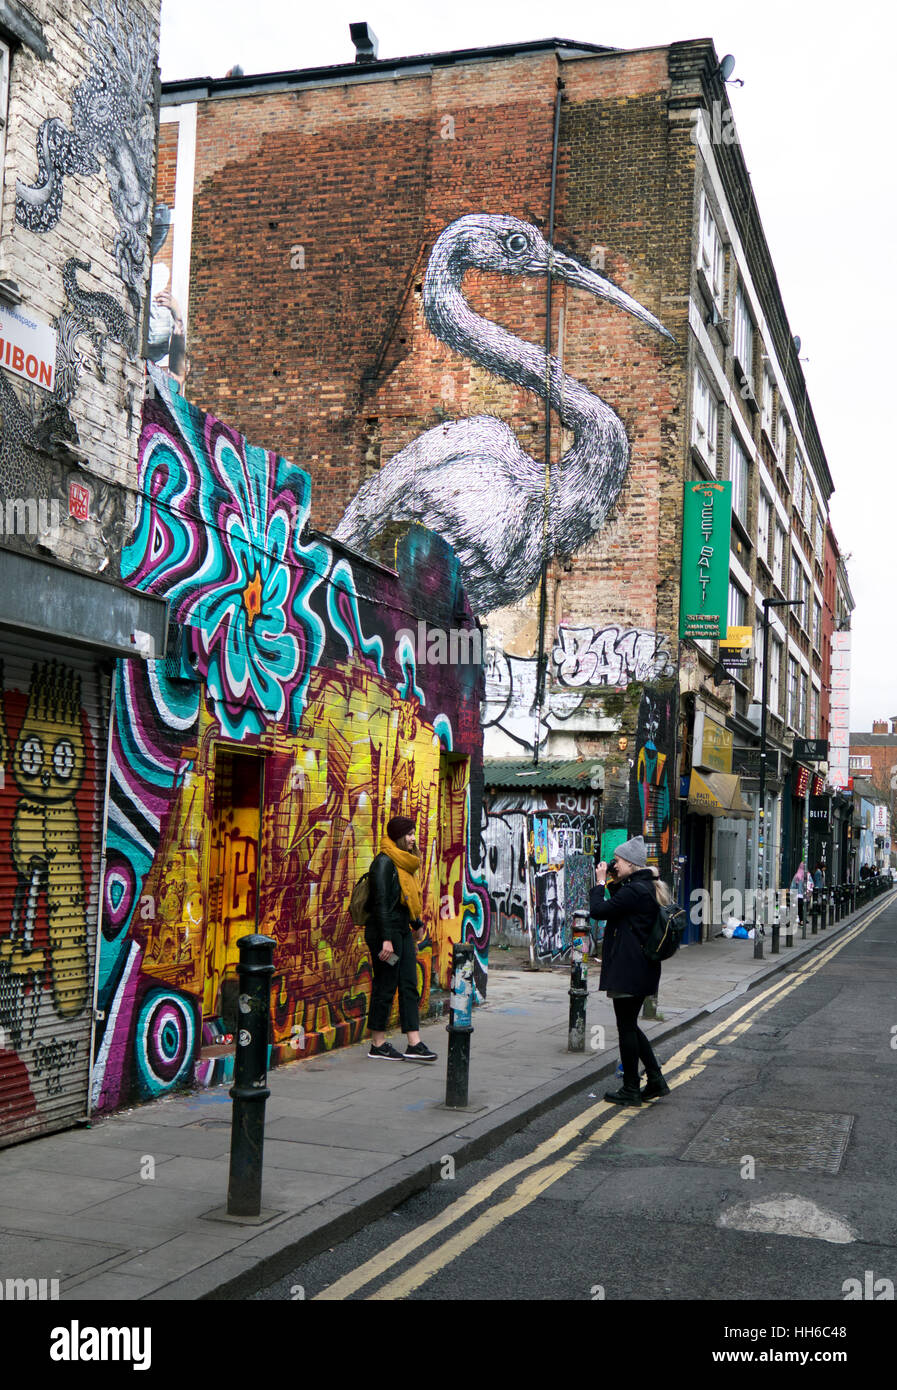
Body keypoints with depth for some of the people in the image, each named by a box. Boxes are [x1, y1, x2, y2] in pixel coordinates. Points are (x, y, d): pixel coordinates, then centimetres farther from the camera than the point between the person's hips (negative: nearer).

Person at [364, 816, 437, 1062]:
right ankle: (378, 1046, 8)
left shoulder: (404, 862, 14)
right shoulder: (384, 862, -13)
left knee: (409, 986, 5)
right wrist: (386, 939, -22)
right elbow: (380, 903, -18)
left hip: (403, 931, 9)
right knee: (385, 987, -2)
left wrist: (417, 924, 33)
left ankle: (414, 1044, 5)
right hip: (385, 931, -9)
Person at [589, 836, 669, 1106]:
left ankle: (630, 1091, 8)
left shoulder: (634, 891, -19)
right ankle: (656, 1080, 18)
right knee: (630, 1026, 18)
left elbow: (598, 910, -18)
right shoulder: (649, 888, 12)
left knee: (626, 1028, 0)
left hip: (627, 971, -10)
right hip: (643, 969, 10)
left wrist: (600, 882, -5)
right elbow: (620, 909, 22)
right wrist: (614, 884, 12)